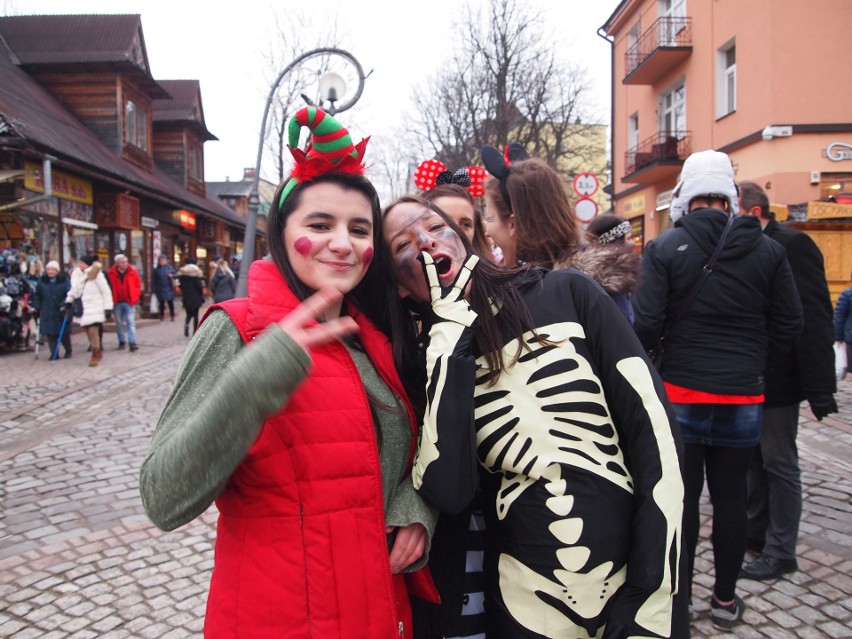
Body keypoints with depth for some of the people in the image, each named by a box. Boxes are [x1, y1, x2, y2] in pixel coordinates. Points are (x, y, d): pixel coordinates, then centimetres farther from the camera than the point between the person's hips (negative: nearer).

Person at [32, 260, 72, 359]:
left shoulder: (64, 280, -3)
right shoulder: (42, 281, 6)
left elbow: (69, 294, -10)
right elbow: (37, 295, 12)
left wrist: (64, 306, -20)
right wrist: (36, 307, 5)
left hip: (61, 312, -2)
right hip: (47, 313, 2)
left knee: (64, 333, 6)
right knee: (50, 334, -1)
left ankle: (68, 350, 25)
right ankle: (54, 353, 7)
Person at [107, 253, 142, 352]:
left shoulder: (133, 272, -3)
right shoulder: (111, 274, -4)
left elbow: (138, 285, 5)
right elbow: (108, 287, 4)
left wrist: (135, 297, -2)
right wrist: (112, 299, -1)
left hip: (129, 302, -1)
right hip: (117, 302, 1)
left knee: (131, 322, -7)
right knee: (119, 323, 10)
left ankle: (132, 343, -11)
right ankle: (121, 342, 20)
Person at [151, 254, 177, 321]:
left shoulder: (170, 267, 2)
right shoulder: (156, 269, 1)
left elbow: (176, 274, 7)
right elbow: (153, 280, 1)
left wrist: (172, 275, -17)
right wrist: (153, 290, -3)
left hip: (169, 289, 0)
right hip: (160, 290, 0)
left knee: (170, 302, 2)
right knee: (161, 303, 7)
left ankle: (172, 315, 11)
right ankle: (162, 315, 18)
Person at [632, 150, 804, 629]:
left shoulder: (665, 249, -8)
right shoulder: (768, 250, 0)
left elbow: (647, 324, -14)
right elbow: (790, 328, 2)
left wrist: (659, 358, 7)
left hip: (682, 392, -2)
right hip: (743, 395, 2)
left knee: (683, 496, 9)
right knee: (731, 496, 13)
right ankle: (726, 598, 26)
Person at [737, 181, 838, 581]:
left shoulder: (793, 246, -15)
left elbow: (815, 319, -19)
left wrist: (820, 390, -20)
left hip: (777, 380, -7)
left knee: (779, 463, 4)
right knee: (754, 457, 18)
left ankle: (780, 552, 17)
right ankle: (756, 530, 34)